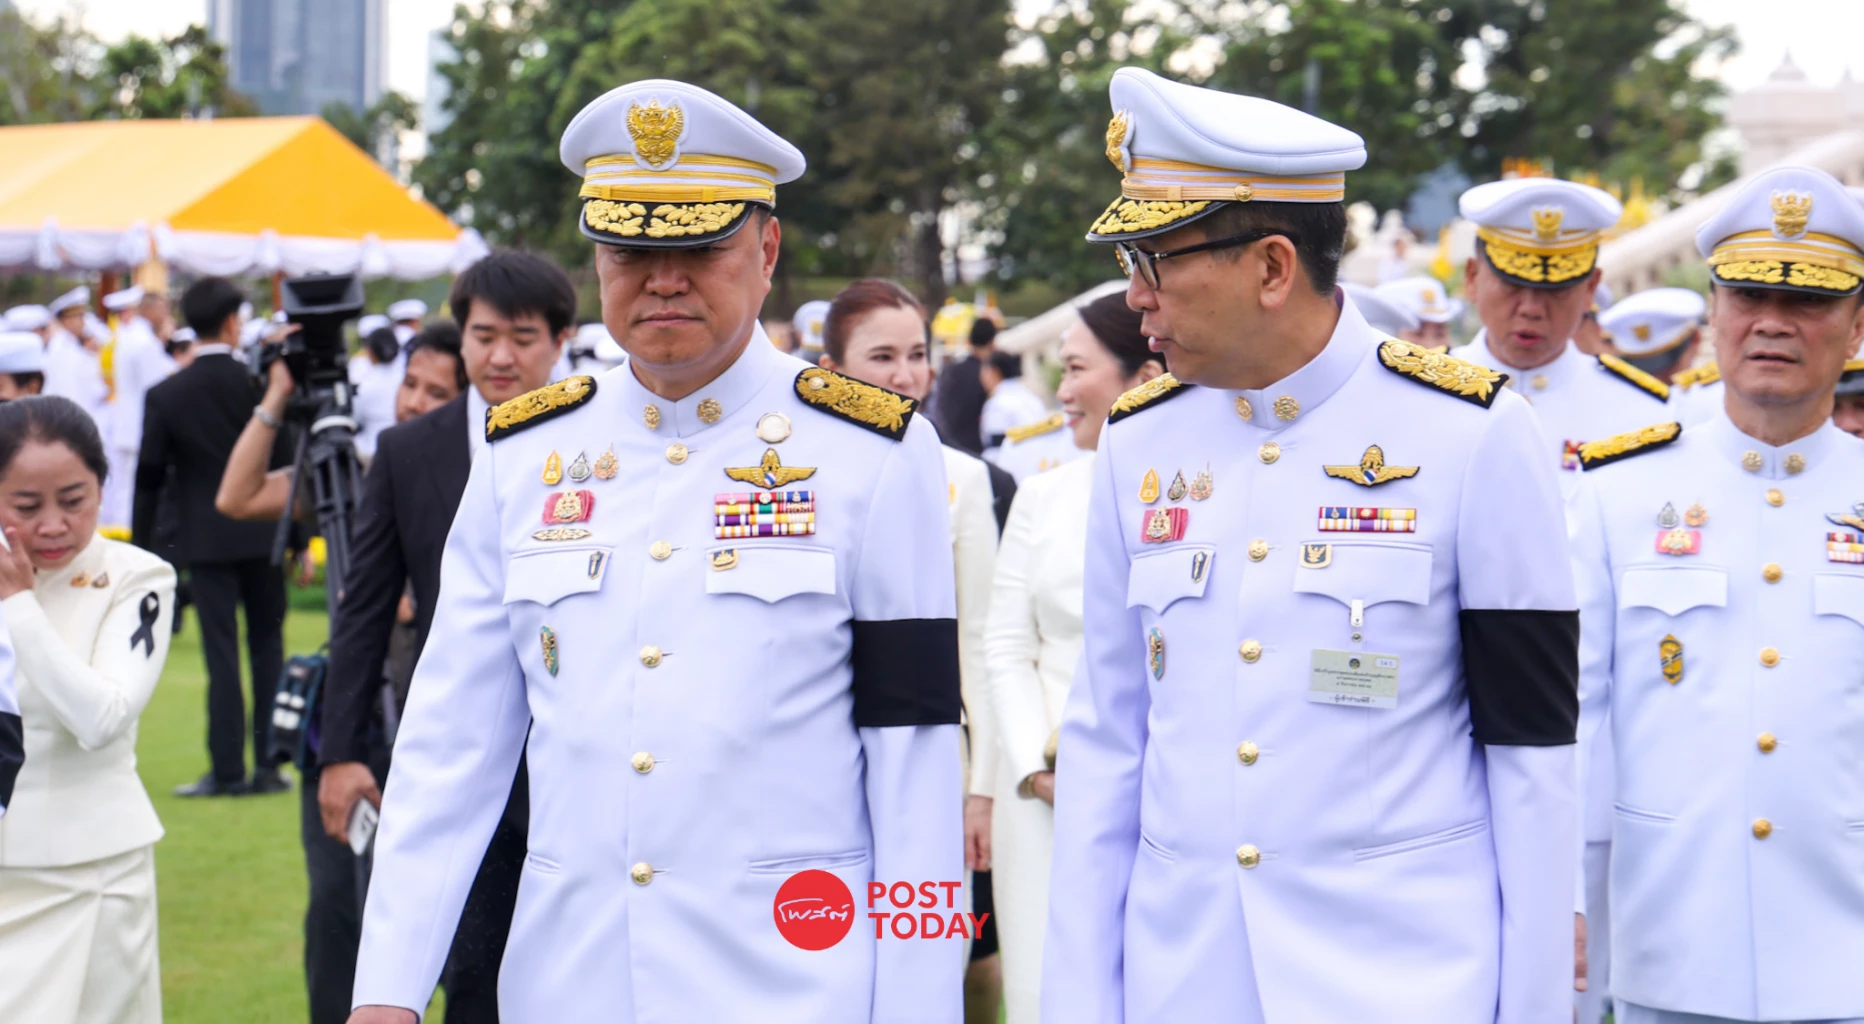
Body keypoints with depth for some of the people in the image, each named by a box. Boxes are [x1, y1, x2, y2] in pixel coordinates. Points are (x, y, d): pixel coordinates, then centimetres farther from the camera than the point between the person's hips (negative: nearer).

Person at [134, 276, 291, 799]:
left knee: (221, 654, 1)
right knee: (268, 647, 9)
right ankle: (268, 765, 10)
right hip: (262, 536, 1)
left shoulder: (165, 396, -4)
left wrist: (141, 546, 8)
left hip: (206, 540, -1)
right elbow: (288, 464, 0)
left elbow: (149, 478, 0)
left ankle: (227, 770, -1)